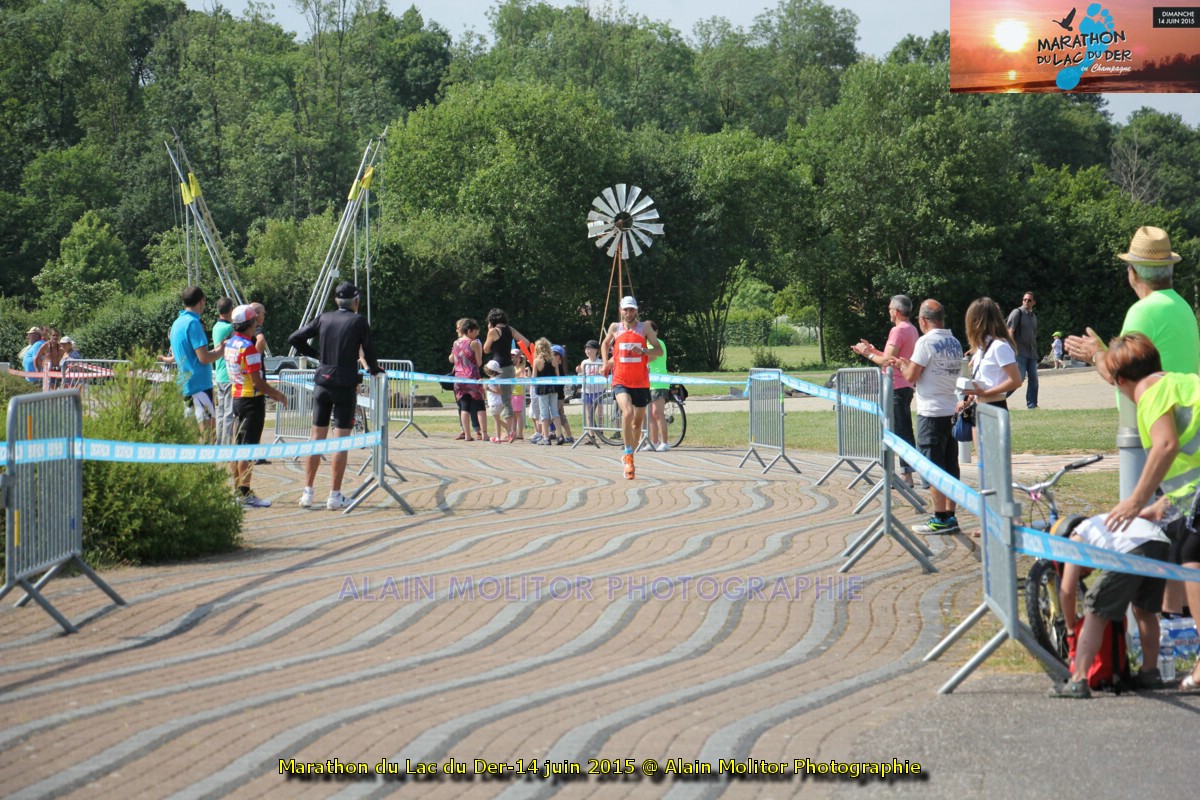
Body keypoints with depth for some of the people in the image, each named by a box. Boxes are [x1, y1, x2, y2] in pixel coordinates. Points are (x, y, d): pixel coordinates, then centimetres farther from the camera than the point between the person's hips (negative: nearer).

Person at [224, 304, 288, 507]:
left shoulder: (230, 343, 9)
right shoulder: (248, 347, -19)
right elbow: (257, 381, -20)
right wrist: (277, 394, -8)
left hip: (236, 397, 9)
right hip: (252, 399, -9)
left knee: (237, 445, 12)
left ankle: (237, 490, 18)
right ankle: (245, 494, -6)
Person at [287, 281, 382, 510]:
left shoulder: (324, 318, 6)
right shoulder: (359, 321, -5)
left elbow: (294, 339, 7)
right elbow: (369, 351, -3)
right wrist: (374, 369, 17)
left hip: (322, 382, 4)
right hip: (345, 384, -4)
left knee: (317, 438, 9)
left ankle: (307, 492, 9)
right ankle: (335, 496, 0)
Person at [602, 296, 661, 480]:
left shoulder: (644, 329, 4)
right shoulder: (615, 328, 7)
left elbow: (659, 350, 1)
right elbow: (605, 344, 26)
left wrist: (643, 351, -17)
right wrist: (606, 363, 12)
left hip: (641, 382, 2)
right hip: (620, 381, -2)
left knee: (638, 421, 10)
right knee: (627, 412, -26)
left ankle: (630, 456, 30)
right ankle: (628, 456, -20)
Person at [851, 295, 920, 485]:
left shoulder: (898, 330, -16)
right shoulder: (912, 330, 15)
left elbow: (887, 361, -19)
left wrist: (869, 354, -4)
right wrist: (872, 350, 20)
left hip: (896, 387, -10)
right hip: (906, 386, 10)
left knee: (901, 431, -9)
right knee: (905, 430, 13)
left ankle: (906, 474, -9)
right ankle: (907, 472, 16)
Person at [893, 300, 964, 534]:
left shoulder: (926, 342, -13)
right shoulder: (955, 343, 11)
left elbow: (911, 376, -12)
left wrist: (902, 365, 9)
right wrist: (911, 364, 24)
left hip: (931, 413, -8)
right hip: (952, 410, 8)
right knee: (950, 467, 10)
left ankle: (940, 519, -2)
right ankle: (950, 516, 13)